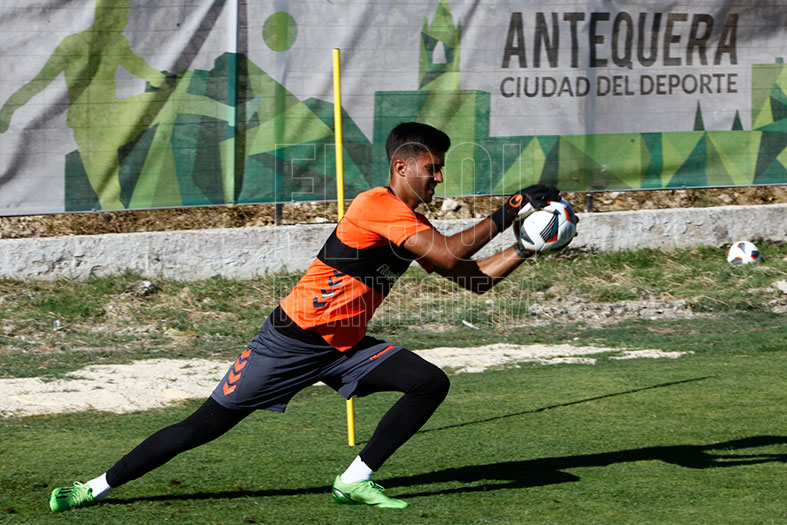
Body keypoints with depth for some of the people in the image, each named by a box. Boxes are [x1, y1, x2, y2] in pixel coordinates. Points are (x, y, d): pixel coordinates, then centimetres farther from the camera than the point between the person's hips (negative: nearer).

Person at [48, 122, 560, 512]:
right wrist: (510, 210, -25)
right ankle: (99, 487, 5)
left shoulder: (415, 225, 8)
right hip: (293, 339, -8)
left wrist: (529, 246, 0)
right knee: (207, 424, -7)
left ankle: (357, 479, -4)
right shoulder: (377, 206, -20)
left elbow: (475, 277, 12)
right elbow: (450, 254, -28)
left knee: (432, 382, -9)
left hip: (346, 348, 8)